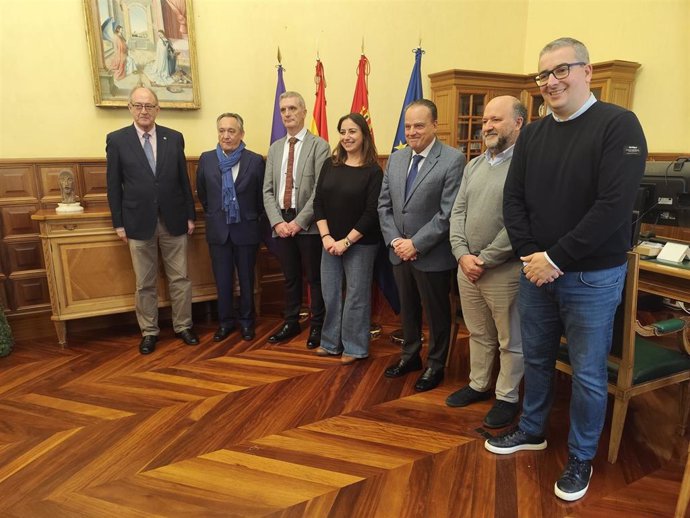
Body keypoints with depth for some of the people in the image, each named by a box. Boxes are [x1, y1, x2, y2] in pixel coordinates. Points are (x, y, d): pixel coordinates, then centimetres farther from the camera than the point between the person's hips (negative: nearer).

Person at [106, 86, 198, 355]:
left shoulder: (174, 138, 4)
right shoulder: (116, 140, 0)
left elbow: (184, 180, 6)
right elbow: (113, 185, 2)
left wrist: (190, 216, 4)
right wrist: (118, 223, -1)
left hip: (173, 220, 1)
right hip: (139, 222, -1)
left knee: (180, 279, 8)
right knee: (145, 284, 8)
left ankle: (183, 326, 23)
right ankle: (149, 332, 23)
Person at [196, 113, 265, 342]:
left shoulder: (255, 160, -7)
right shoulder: (206, 159, 0)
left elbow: (262, 195, 3)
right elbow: (202, 192, 13)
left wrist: (252, 216, 7)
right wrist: (213, 213, 14)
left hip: (246, 229, -2)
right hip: (218, 230, 2)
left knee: (246, 280, 11)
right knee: (222, 281, 10)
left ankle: (246, 321, 27)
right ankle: (225, 321, 26)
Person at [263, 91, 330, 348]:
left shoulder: (319, 146, -4)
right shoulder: (275, 148, 13)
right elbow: (267, 190, 9)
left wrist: (299, 221, -15)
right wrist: (277, 221, -5)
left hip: (307, 224, -4)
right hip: (281, 223, 5)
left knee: (314, 278, 6)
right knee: (290, 277, 14)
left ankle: (317, 326, 20)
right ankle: (291, 322, 28)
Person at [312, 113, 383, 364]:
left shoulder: (373, 171, -8)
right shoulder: (330, 165, 5)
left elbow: (372, 213, -12)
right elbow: (318, 203, 3)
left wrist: (346, 241, -15)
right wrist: (326, 237, -8)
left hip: (360, 244, -4)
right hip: (330, 242, 4)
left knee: (356, 296, 6)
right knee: (330, 294, 11)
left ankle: (354, 347, 22)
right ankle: (331, 342, 29)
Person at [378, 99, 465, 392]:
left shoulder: (453, 160, -12)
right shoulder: (395, 159, 7)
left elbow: (448, 214, -18)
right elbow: (384, 205, 7)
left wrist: (416, 244, -17)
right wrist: (395, 240, -6)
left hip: (432, 255, -5)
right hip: (399, 253, 6)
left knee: (436, 313, 12)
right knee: (407, 309, 21)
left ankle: (435, 365, 31)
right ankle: (410, 356, 40)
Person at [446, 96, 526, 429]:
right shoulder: (473, 166, 11)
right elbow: (458, 212, 7)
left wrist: (484, 260, -16)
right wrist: (462, 255, -6)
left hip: (504, 270, -6)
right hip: (467, 266, 7)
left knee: (510, 340, 11)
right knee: (478, 334, 20)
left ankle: (507, 397, 27)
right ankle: (478, 385, 37)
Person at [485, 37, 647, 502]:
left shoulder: (618, 124, -10)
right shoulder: (532, 134, 7)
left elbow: (615, 205, -19)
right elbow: (513, 199, 3)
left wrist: (556, 259, -18)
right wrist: (530, 255, -10)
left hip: (592, 277, -4)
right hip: (536, 271, 5)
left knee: (588, 374, 8)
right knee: (536, 359, 17)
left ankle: (581, 458, 29)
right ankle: (532, 430, 39)